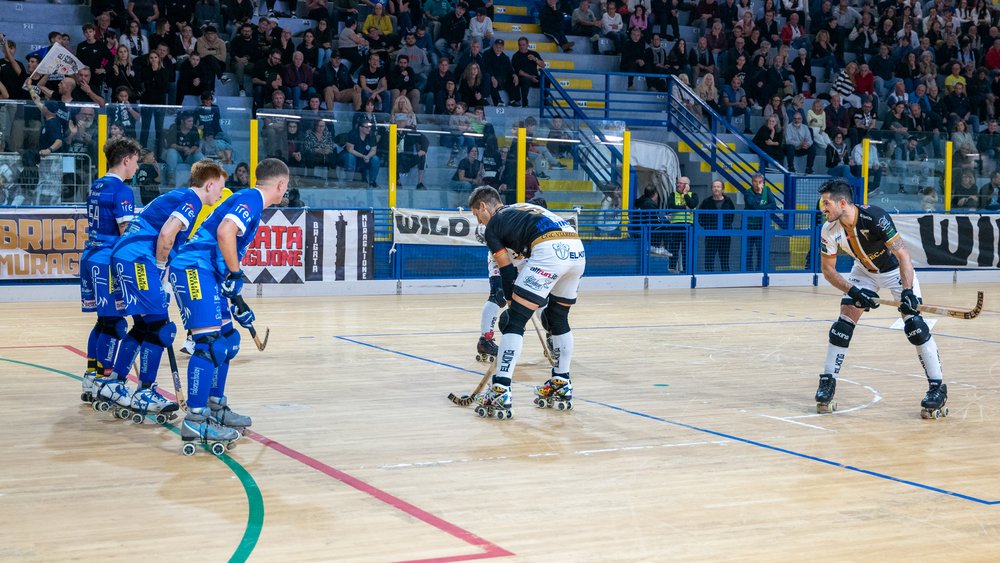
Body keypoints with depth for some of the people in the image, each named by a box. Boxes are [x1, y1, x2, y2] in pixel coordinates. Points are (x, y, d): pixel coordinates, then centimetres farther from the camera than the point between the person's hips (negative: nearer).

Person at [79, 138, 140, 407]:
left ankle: (90, 380, 19)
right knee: (114, 323, -3)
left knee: (105, 321, 16)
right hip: (110, 261, -9)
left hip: (91, 257, 9)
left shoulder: (96, 187, 14)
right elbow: (127, 233, -18)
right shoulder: (121, 190, -12)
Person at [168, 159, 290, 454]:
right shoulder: (251, 199, -8)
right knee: (210, 343, -17)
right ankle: (195, 422, -20)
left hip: (207, 274, 11)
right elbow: (224, 233, -25)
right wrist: (235, 274, -14)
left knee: (228, 340, 16)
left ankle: (216, 409, 28)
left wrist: (237, 303, 30)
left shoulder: (250, 201, 23)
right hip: (194, 269, -11)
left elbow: (234, 249, 29)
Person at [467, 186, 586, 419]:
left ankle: (500, 392, -9)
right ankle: (562, 386, 32)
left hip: (549, 250, -8)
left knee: (514, 321, -2)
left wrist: (512, 304, 23)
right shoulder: (522, 209, 35)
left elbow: (507, 271, 13)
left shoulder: (492, 227, 14)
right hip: (577, 250, 8)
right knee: (558, 317, 25)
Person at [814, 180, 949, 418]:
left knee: (913, 322, -16)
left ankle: (937, 388, -10)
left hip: (896, 269, -4)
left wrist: (907, 291, -40)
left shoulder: (875, 217, -34)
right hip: (864, 271, 4)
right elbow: (828, 270, -9)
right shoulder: (829, 231, -19)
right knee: (845, 321, -6)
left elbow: (902, 255, -31)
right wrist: (853, 291, -24)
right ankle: (827, 382, 6)